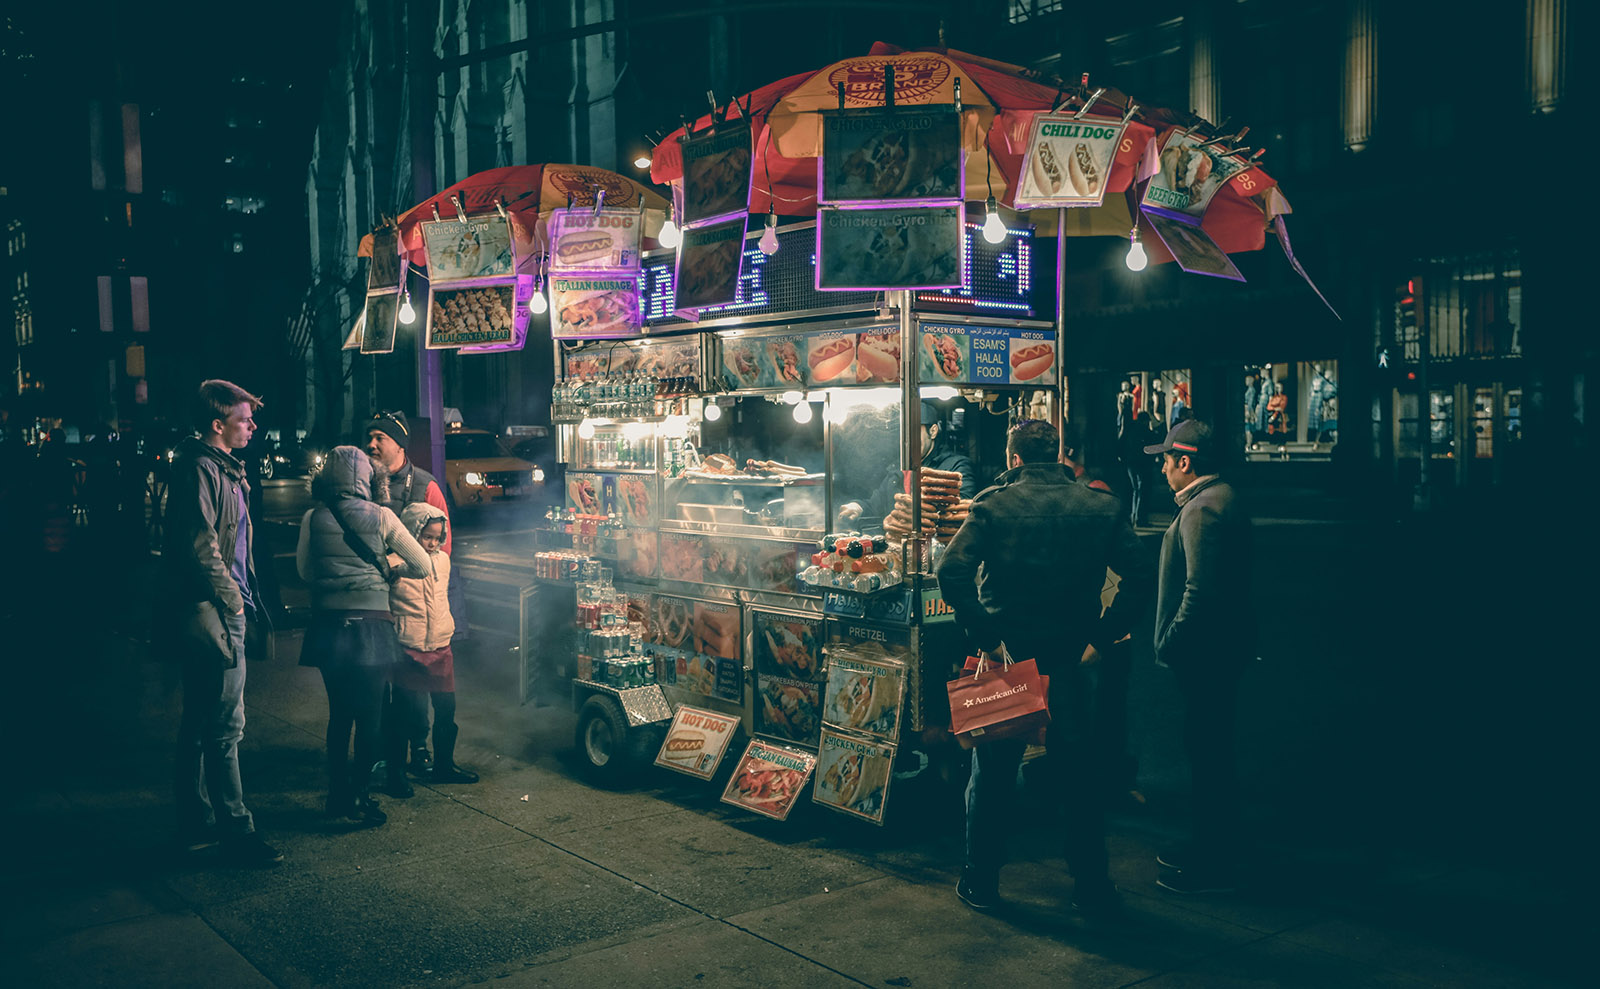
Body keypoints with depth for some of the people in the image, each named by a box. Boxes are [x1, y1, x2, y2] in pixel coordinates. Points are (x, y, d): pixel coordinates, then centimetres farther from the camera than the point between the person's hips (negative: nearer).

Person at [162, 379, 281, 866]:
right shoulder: (200, 467, -13)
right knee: (225, 726, -6)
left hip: (221, 613, 11)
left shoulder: (223, 468, 19)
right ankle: (237, 833, 0)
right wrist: (231, 600, -14)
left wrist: (242, 599, 16)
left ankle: (197, 824, 25)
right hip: (211, 614, -11)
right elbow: (201, 546, -21)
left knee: (200, 725, 15)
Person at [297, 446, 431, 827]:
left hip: (329, 625, 3)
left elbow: (304, 571, 13)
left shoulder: (313, 518, 1)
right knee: (370, 716, 6)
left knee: (339, 713, 16)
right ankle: (359, 797, 6)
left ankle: (337, 795, 22)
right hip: (371, 626, -3)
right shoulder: (380, 517, -5)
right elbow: (424, 566, -2)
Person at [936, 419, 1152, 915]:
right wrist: (1101, 637, -3)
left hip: (1007, 654, -2)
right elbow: (1139, 577, -5)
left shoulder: (994, 505, -5)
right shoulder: (1102, 507, 2)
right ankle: (1092, 885, 22)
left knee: (993, 770, 11)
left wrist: (983, 636, -13)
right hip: (1074, 658, 2)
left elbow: (952, 572, -18)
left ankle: (981, 881, 20)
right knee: (1082, 771, 14)